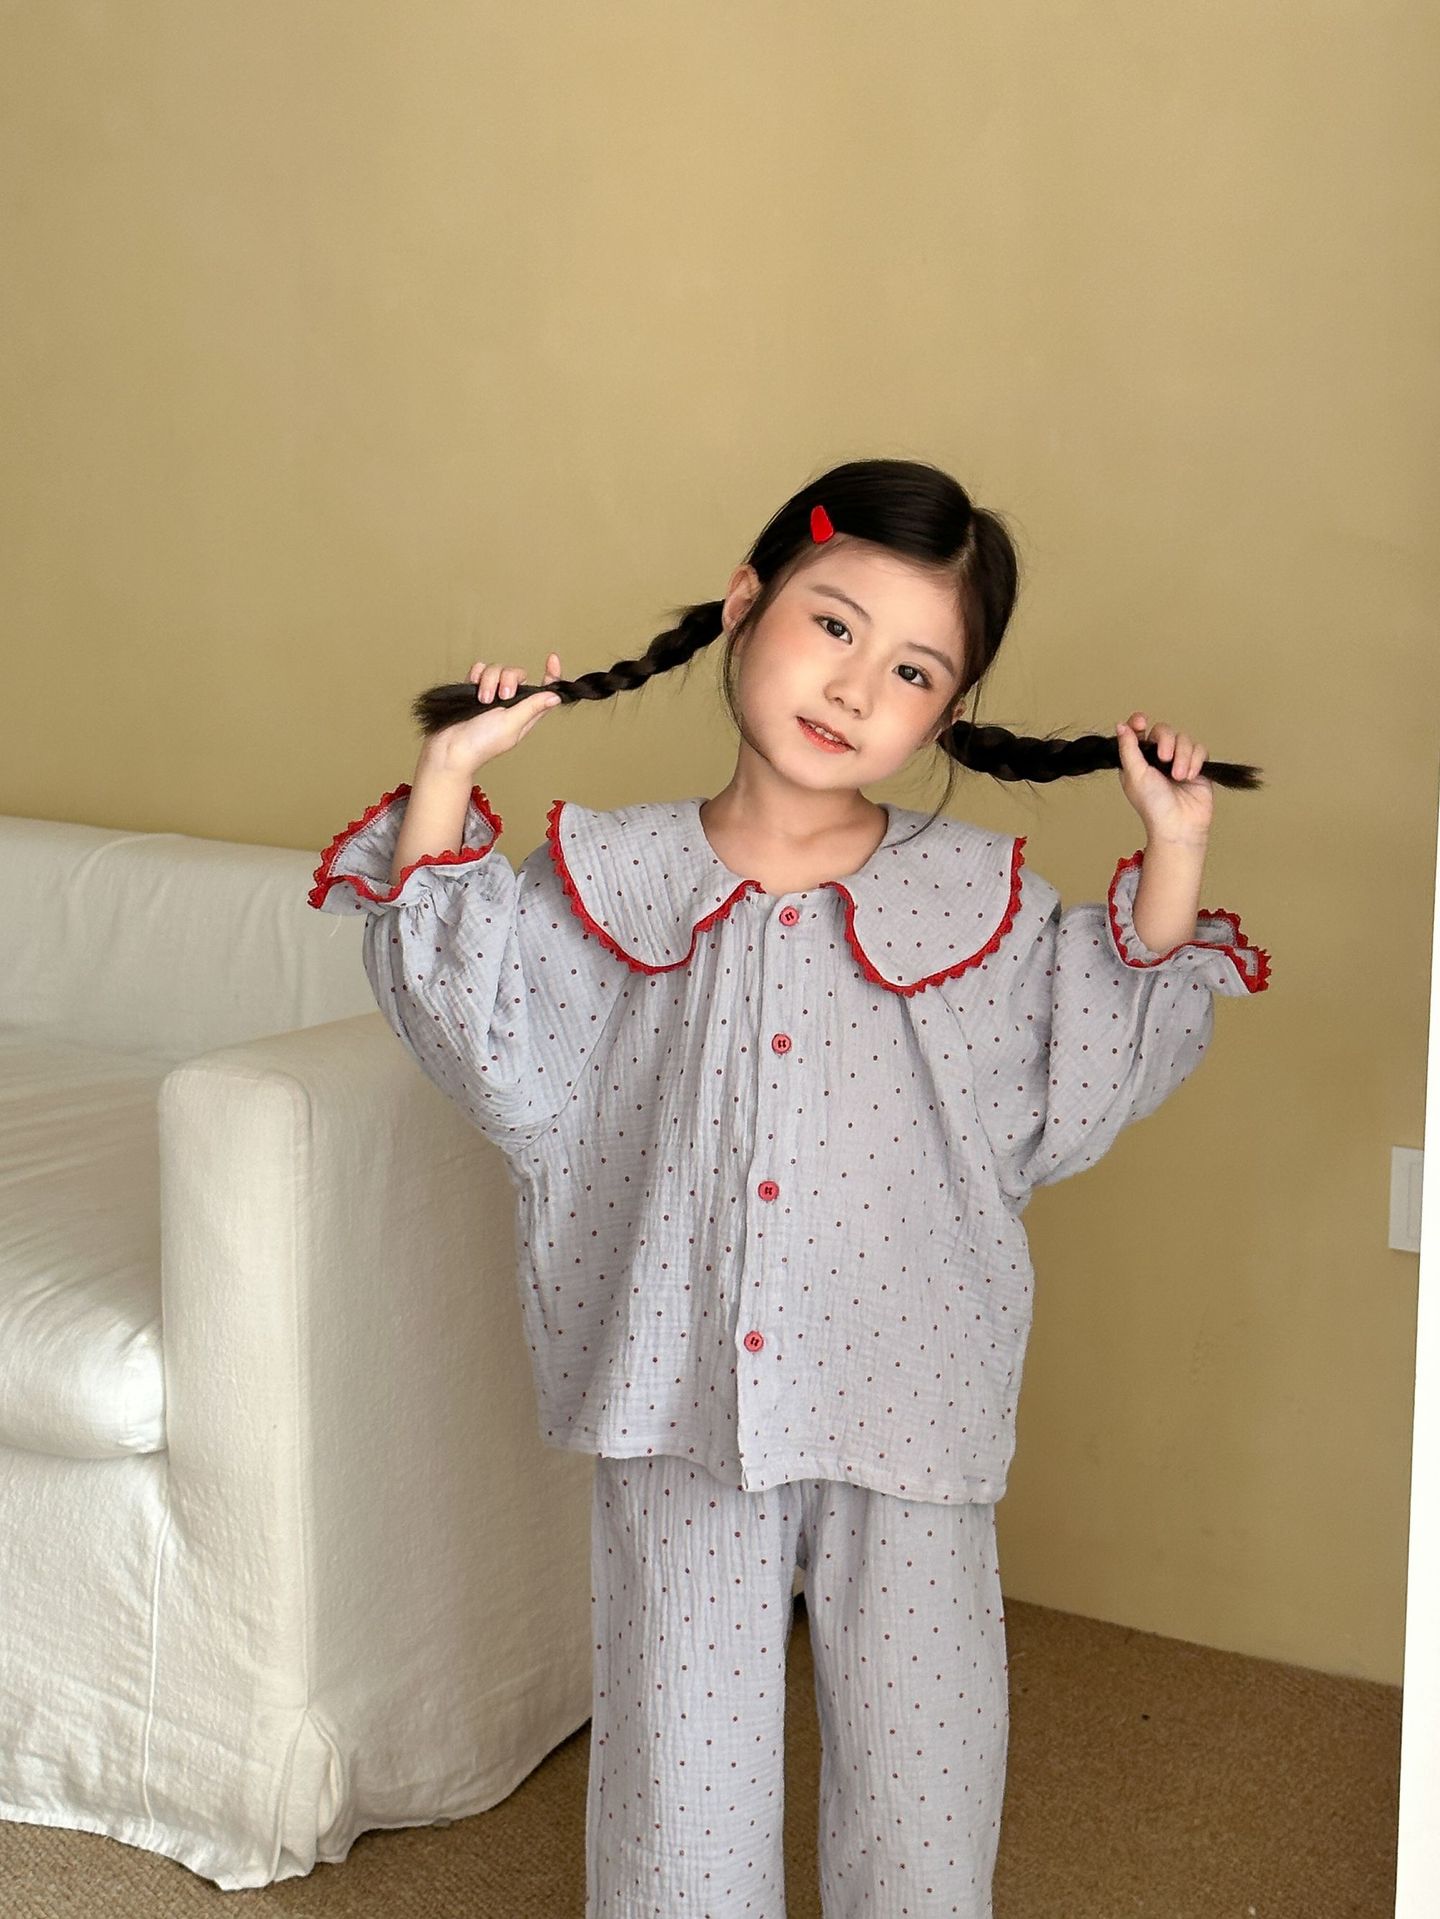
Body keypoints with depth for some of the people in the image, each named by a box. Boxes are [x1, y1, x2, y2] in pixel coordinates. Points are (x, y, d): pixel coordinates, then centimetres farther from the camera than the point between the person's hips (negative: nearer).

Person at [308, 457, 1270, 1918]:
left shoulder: (982, 904, 0)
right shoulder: (613, 881, -2)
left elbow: (1071, 1107, 0)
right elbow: (506, 1070, -10)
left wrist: (1170, 867, -4)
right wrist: (449, 782, -10)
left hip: (908, 1413, 1)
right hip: (676, 1413, 0)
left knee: (921, 1766, 12)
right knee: (682, 1765, 14)